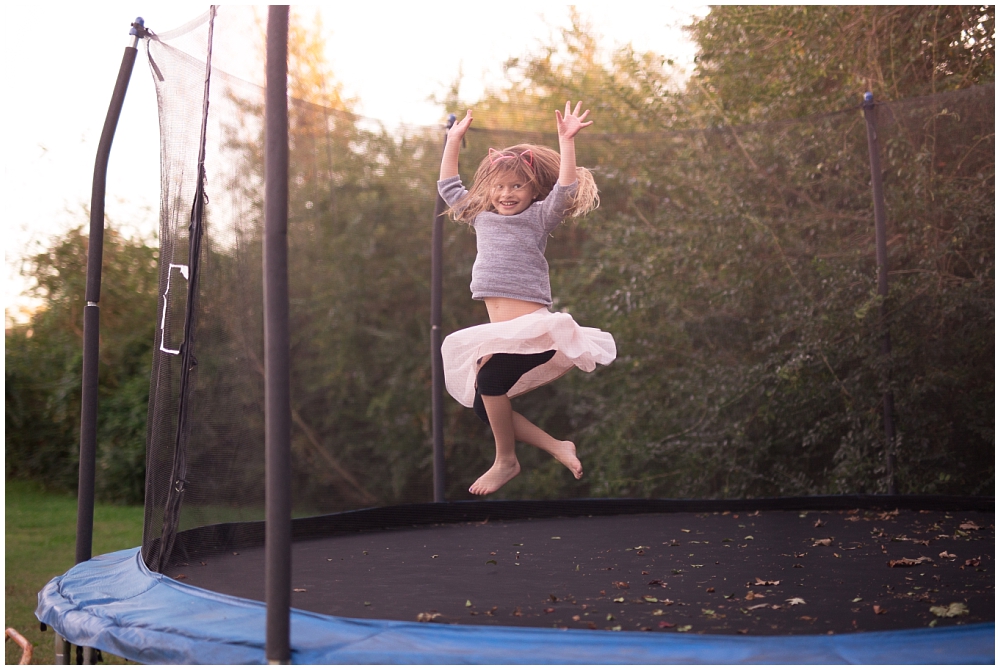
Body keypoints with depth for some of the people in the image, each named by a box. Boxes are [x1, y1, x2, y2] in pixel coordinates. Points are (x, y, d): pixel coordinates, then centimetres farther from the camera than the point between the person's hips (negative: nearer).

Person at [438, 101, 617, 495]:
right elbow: (448, 186, 26)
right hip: (500, 331, 7)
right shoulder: (481, 216, 19)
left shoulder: (539, 216, 4)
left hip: (533, 327, -7)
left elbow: (564, 188, -11)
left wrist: (566, 140, -15)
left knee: (489, 379, -23)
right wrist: (454, 139, 26)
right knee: (482, 404, 0)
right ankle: (556, 447, 9)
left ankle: (506, 462, -3)